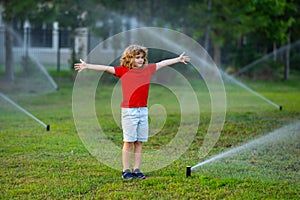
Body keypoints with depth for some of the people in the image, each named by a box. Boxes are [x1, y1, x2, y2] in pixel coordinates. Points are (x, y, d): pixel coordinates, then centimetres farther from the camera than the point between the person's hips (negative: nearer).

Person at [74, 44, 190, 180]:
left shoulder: (148, 69, 11)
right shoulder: (123, 71, -1)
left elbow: (162, 63, 23)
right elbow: (106, 68, -7)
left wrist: (178, 59, 35)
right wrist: (87, 66, -14)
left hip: (143, 110, 4)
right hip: (129, 111, -4)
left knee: (139, 142, 6)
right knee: (128, 142, -1)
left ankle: (136, 170, 12)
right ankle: (126, 171, 5)